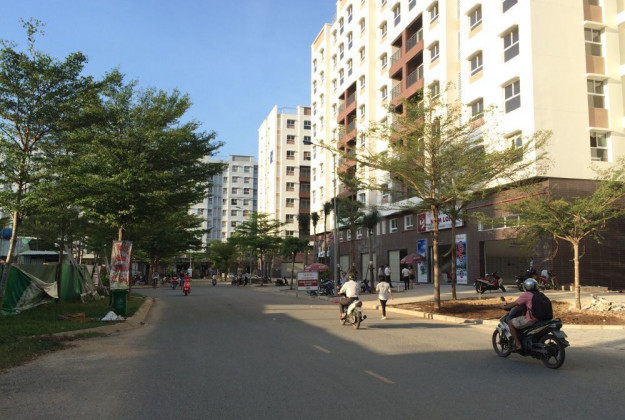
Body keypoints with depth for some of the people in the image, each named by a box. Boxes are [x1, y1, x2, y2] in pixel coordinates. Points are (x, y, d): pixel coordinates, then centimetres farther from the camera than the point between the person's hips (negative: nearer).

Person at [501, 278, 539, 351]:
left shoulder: (526, 295, -9)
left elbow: (515, 304, -6)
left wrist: (504, 307, 9)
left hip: (530, 320, -9)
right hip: (539, 319, 9)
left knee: (510, 323, 1)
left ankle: (518, 344, -2)